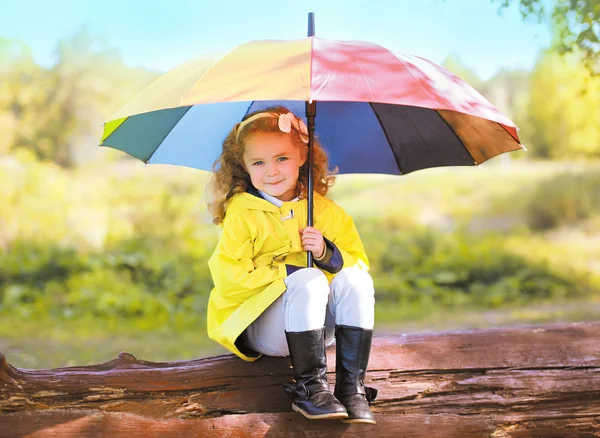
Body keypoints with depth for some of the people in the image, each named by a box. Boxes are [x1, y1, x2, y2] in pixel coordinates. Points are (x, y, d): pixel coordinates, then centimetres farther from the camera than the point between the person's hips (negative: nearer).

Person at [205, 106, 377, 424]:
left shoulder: (326, 210, 4)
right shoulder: (241, 214, -7)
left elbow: (359, 262, 5)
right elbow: (227, 276, -17)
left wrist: (328, 254, -16)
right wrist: (286, 274, -19)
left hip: (319, 327, 4)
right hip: (259, 330, -4)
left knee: (354, 280, -24)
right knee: (308, 281, -32)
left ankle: (351, 386, -24)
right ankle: (310, 386, -28)